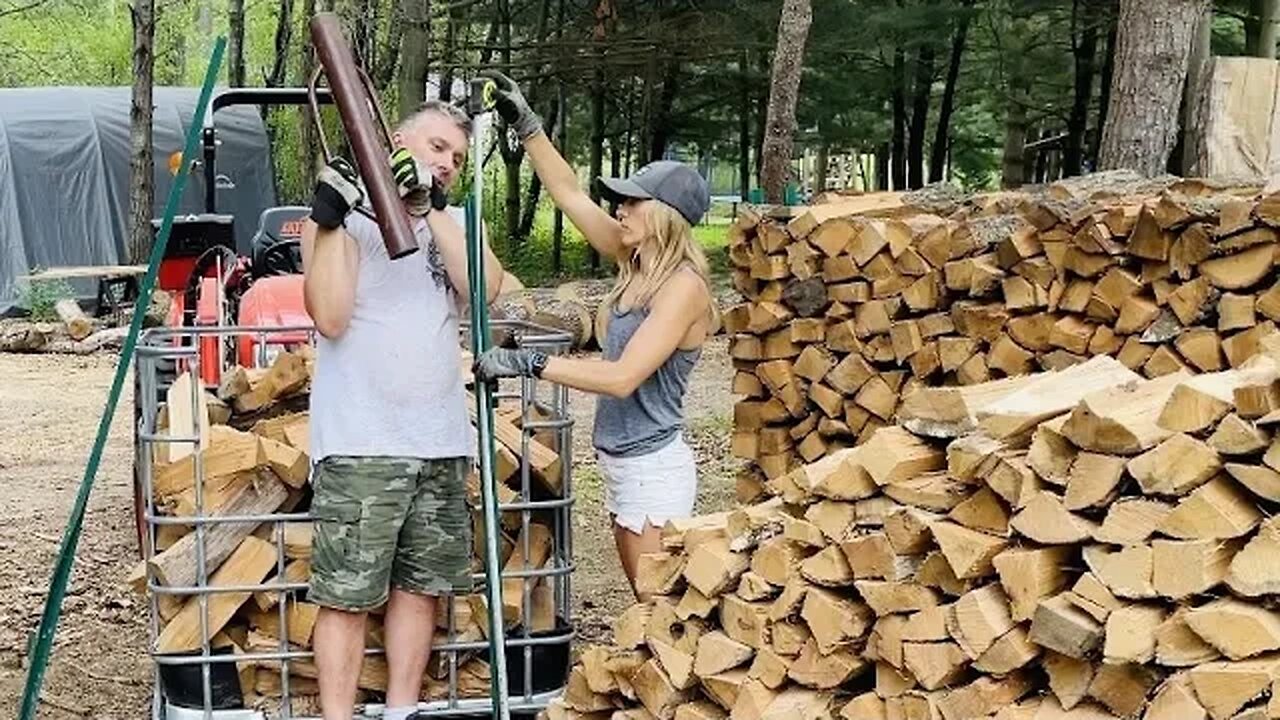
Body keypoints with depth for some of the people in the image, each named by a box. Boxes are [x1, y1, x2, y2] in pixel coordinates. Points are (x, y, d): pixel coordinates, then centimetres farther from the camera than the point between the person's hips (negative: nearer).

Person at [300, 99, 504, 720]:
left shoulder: (455, 223, 14)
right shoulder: (345, 214, -1)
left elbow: (485, 288, -7)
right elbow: (330, 317, -12)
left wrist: (431, 208, -13)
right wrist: (328, 218, -17)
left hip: (442, 442, 6)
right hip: (360, 444, -5)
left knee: (420, 586, 11)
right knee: (347, 595, -3)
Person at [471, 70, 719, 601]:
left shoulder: (683, 285, -16)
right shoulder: (638, 265, 8)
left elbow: (622, 377, -23)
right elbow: (570, 194, 14)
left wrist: (529, 364, -23)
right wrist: (526, 126, 10)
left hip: (653, 470, -9)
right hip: (623, 466, 9)